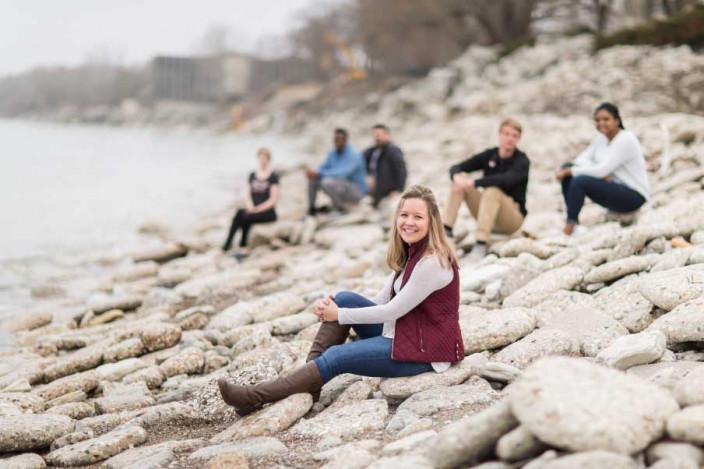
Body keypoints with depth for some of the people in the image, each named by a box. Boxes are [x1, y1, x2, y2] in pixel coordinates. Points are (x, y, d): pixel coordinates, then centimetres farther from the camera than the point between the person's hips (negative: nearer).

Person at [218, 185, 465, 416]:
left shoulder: (433, 262, -22)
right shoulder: (409, 254, 7)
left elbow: (392, 310, -20)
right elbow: (381, 300, 6)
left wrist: (340, 315, -11)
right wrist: (332, 308, -9)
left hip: (425, 349, -9)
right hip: (403, 332, 9)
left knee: (336, 357, -15)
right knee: (344, 299, -4)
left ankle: (256, 397, -10)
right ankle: (312, 373, -5)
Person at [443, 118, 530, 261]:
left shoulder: (522, 161, -11)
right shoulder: (489, 155, 3)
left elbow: (507, 179, -33)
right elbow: (456, 168, -4)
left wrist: (474, 183, -39)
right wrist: (457, 176, -28)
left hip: (512, 218, -5)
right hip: (488, 216, 5)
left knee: (492, 190, -34)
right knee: (461, 178, -12)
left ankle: (481, 244, -42)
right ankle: (446, 229, -20)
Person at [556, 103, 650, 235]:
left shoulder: (626, 140, -18)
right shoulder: (602, 137, 7)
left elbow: (602, 170, -25)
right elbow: (582, 159, 4)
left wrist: (569, 171, -19)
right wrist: (590, 173, -17)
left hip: (634, 196, -9)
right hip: (612, 186, 9)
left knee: (580, 181, -29)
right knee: (567, 167, -3)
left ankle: (570, 227, -18)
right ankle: (573, 218, -6)